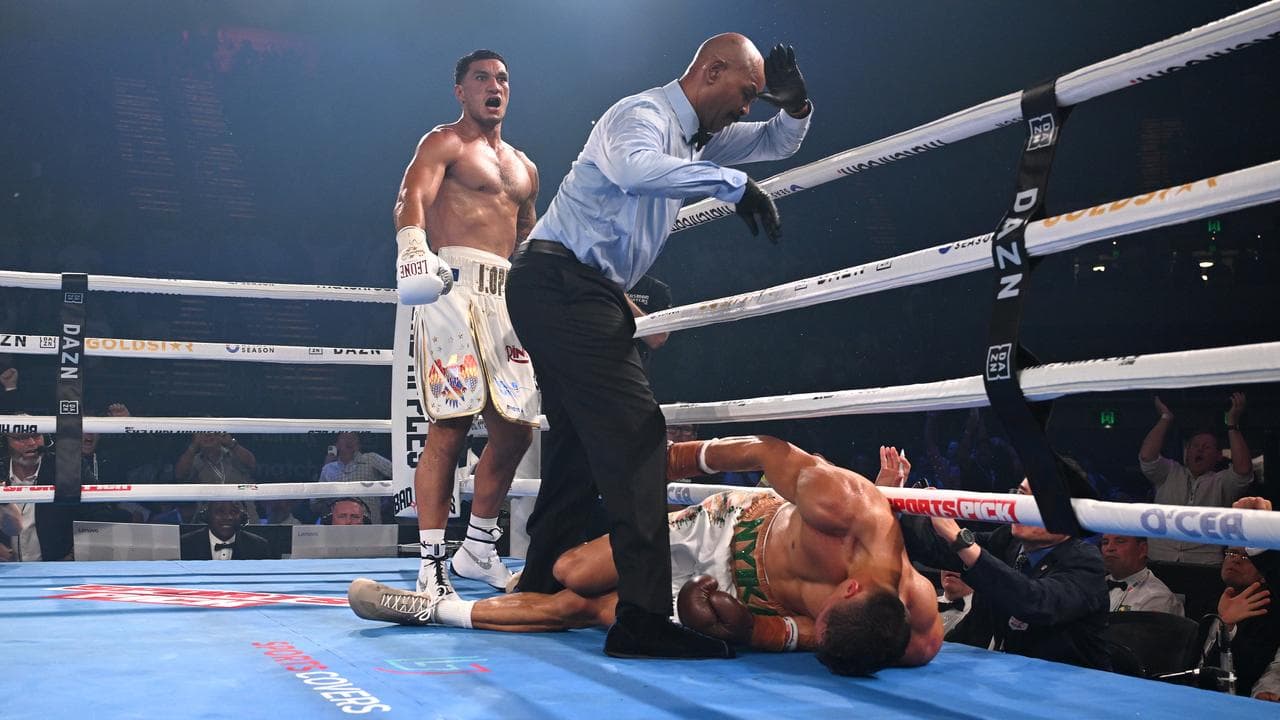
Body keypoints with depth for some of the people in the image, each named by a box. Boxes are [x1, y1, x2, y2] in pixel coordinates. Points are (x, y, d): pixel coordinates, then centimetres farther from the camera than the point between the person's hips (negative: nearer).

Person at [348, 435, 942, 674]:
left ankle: (431, 611, 18)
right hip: (733, 526, 0)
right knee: (570, 576, -2)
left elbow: (817, 632, -18)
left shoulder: (920, 641, -37)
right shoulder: (843, 503, -41)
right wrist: (668, 460, -13)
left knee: (583, 611, 0)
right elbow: (765, 451, -22)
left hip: (751, 599, 0)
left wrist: (753, 630, -31)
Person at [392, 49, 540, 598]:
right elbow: (411, 197, -17)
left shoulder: (524, 168, 26)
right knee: (451, 426, -15)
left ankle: (478, 548, 20)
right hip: (454, 284, -8)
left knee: (514, 430, 5)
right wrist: (412, 246, -37)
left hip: (507, 294, 8)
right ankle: (431, 565, -12)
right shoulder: (443, 143, 2)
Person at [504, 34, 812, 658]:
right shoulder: (643, 114, -11)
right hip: (563, 283, -11)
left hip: (565, 295, 11)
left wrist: (795, 106, 6)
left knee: (580, 439, 14)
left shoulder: (699, 135, 19)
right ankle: (643, 616, -22)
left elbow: (777, 143, 28)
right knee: (633, 432, -17)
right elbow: (635, 168, -35)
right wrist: (733, 183, -32)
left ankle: (540, 588, 23)